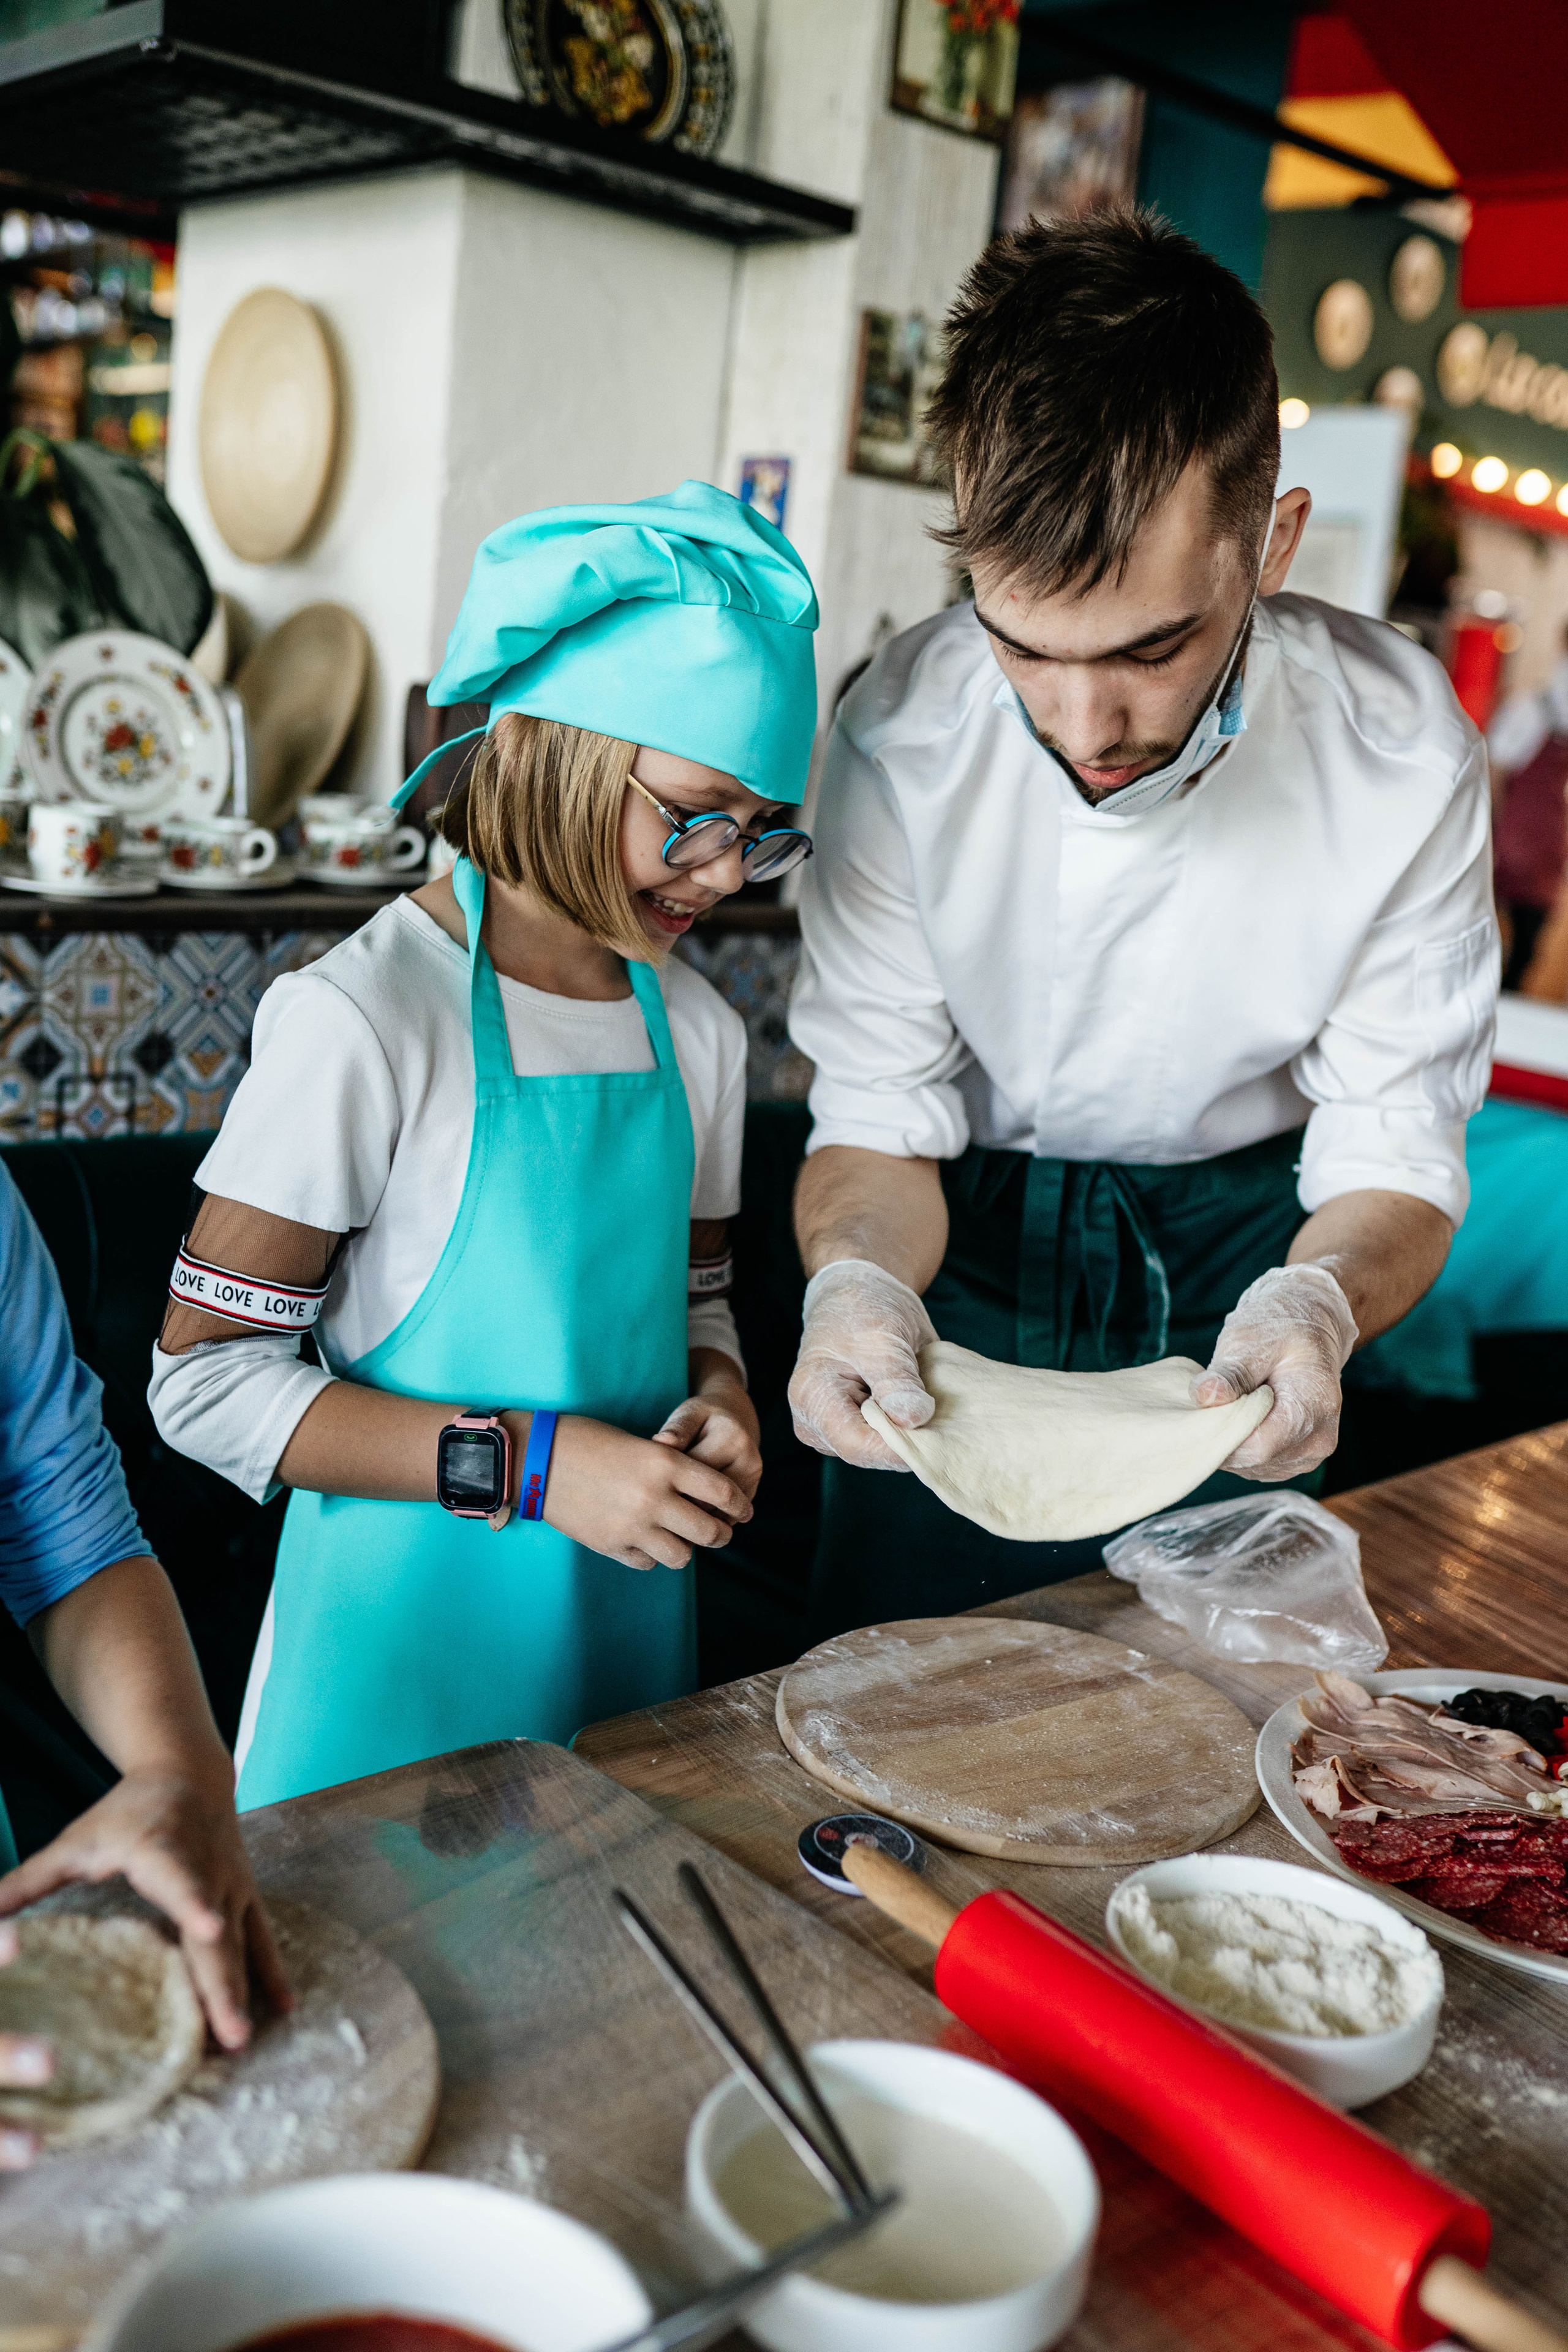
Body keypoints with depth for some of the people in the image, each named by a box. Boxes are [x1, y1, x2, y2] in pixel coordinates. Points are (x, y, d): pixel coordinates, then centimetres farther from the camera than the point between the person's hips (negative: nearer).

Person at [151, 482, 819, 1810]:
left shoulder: (698, 1034, 4)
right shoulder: (366, 1019, -17)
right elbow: (207, 1378, -15)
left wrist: (718, 1399, -7)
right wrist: (527, 1465, -21)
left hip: (631, 1637, 6)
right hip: (408, 1646, -6)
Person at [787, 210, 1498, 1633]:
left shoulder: (1403, 758, -25)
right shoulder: (901, 737, -26)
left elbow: (1396, 1160, -18)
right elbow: (877, 1118, -17)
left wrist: (1320, 1298, -42)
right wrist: (857, 1276, -40)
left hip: (1233, 1248, 1)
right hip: (970, 1237, 0)